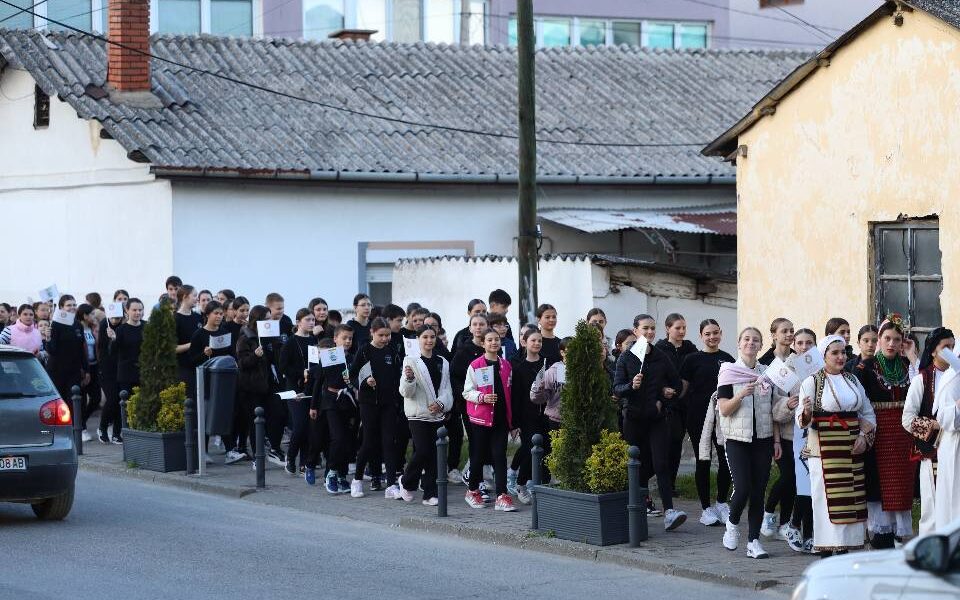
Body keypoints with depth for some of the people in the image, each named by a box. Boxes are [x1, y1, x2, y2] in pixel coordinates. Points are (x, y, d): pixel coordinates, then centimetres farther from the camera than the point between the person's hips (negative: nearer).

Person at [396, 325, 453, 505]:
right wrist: (409, 378, -30)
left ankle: (430, 493, 7)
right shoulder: (411, 361, -4)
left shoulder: (443, 363, 11)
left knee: (434, 454, 2)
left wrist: (441, 404, -10)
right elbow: (406, 392, -9)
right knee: (422, 451, -13)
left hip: (437, 414, 5)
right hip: (418, 414, -5)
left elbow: (447, 389, 10)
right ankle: (407, 483, 10)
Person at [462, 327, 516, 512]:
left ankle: (502, 497, -8)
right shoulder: (475, 365, -2)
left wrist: (511, 422, 15)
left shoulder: (505, 365, 11)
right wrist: (482, 397, -21)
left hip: (501, 418, 3)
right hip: (480, 418, -3)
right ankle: (472, 491, 23)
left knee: (500, 456, -4)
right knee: (478, 456, 5)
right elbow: (467, 391, -2)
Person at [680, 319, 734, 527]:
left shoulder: (727, 359, 9)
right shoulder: (693, 359, 1)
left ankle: (721, 503, 15)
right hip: (699, 417, -2)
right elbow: (683, 389, 2)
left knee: (726, 460, -1)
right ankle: (706, 508, 10)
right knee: (703, 462, 2)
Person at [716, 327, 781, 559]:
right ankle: (732, 523, 15)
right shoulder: (728, 372, -2)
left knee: (758, 491, 0)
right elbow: (724, 409, -8)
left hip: (763, 439, 3)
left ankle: (754, 541, 4)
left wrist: (776, 440, 8)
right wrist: (742, 395, -24)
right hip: (737, 439, -3)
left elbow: (773, 410, 13)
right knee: (742, 488, -14)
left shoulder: (767, 373, 9)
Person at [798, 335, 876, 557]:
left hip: (851, 448, 5)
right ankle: (826, 551, -7)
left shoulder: (852, 380, 14)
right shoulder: (812, 382, -2)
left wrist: (864, 436, 1)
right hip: (824, 450, -5)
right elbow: (802, 421, -7)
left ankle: (844, 548, 7)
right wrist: (807, 412, -30)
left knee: (850, 498, 2)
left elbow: (867, 413, 17)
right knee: (826, 497, -9)